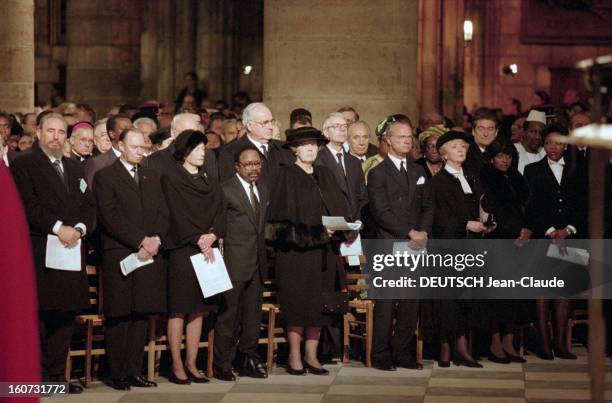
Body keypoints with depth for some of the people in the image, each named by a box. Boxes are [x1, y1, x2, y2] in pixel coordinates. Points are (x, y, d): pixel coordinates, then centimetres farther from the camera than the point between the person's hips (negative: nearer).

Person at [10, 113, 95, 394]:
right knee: (39, 316, -6)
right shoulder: (23, 166, 1)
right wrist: (58, 228, -17)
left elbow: (88, 207, 15)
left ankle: (58, 375, 12)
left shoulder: (75, 169, 22)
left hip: (72, 252, 6)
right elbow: (28, 206, -11)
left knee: (65, 317, 6)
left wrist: (79, 229, -5)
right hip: (39, 254, -6)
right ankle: (39, 378, -3)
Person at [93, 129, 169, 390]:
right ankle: (118, 375, 0)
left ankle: (134, 371, 9)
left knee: (141, 316, 5)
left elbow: (163, 214, 13)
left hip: (149, 257, 5)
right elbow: (110, 217, -10)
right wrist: (141, 241, -14)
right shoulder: (105, 177, 1)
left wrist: (156, 240, -6)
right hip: (119, 257, -5)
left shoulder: (152, 177, 20)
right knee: (119, 317, -4)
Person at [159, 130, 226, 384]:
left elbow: (220, 213, 9)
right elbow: (177, 214, -9)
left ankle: (191, 364, 8)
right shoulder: (171, 177, 0)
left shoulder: (210, 182, 19)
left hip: (207, 250, 6)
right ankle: (177, 366, -3)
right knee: (178, 310, -5)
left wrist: (212, 235, -9)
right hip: (181, 249, -6)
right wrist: (198, 240, -15)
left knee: (198, 310, 4)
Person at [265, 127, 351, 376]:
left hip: (322, 250, 5)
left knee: (317, 304, 4)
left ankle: (311, 356, 10)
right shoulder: (287, 176, -2)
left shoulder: (325, 176, 15)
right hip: (295, 250, -5)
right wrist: (316, 231, -17)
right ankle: (294, 357, 1)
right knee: (297, 302, -5)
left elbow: (338, 208, 13)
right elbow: (284, 213, -9)